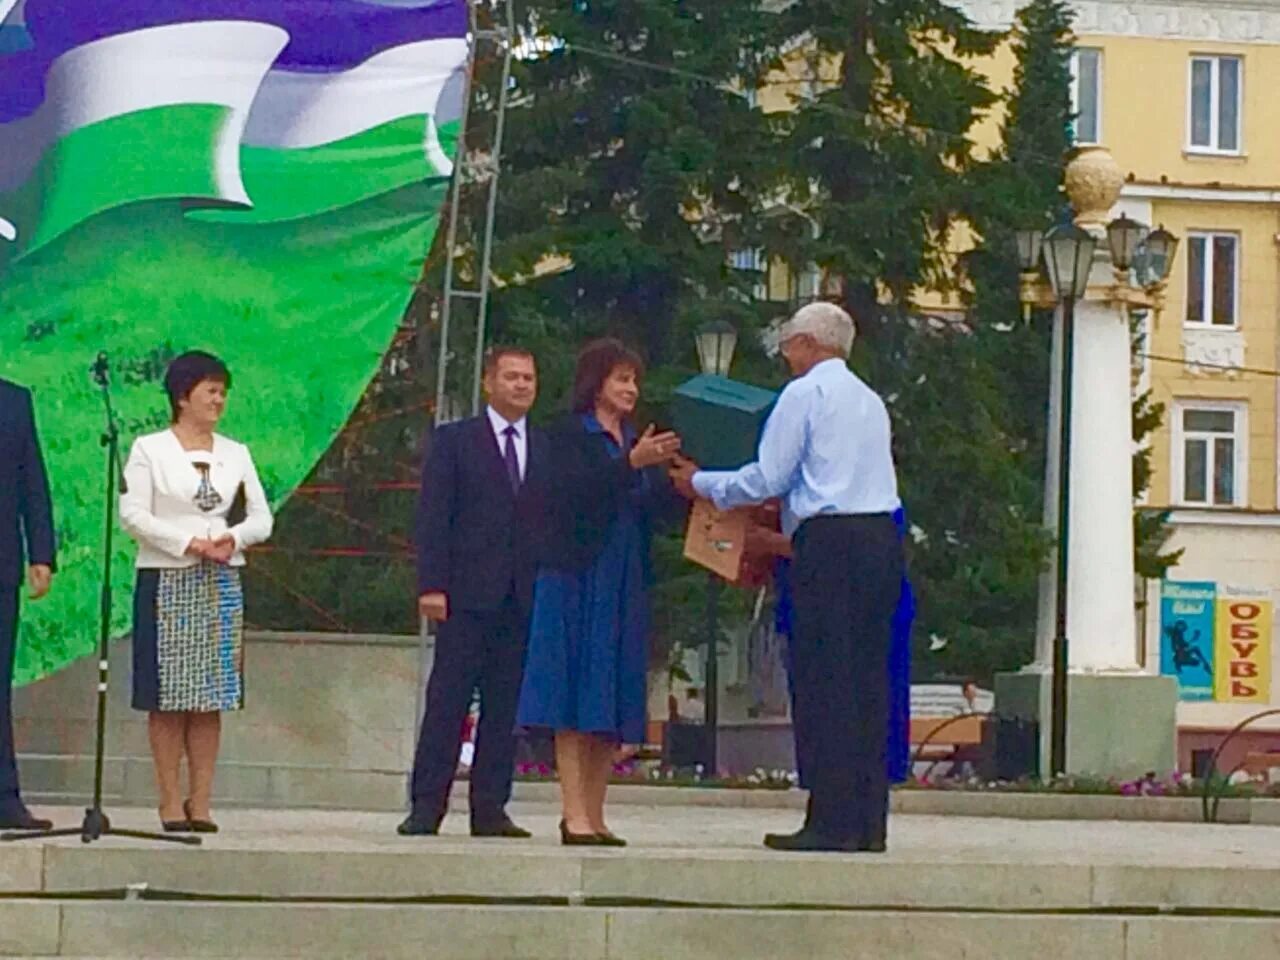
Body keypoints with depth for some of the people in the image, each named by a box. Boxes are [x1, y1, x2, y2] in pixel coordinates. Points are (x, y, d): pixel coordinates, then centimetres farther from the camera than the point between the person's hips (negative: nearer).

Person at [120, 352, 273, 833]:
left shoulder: (235, 453, 13)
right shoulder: (149, 450, 1)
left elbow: (261, 518, 10)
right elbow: (133, 514, -8)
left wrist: (233, 538, -11)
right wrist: (190, 544, -16)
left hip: (221, 584, 4)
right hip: (166, 581, -4)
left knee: (212, 696, 1)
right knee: (167, 697, -4)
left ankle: (200, 802, 4)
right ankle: (171, 802, 1)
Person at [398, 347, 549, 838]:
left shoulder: (548, 449, 15)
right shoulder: (453, 441, 6)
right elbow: (433, 517, 0)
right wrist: (431, 585, -9)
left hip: (525, 597, 3)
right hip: (468, 595, -3)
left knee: (505, 706, 3)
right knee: (447, 700, -5)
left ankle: (490, 808, 7)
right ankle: (426, 806, -3)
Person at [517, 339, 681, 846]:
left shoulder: (639, 441, 17)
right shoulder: (571, 435, -2)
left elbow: (652, 508, 10)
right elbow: (577, 492, -18)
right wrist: (631, 463, -27)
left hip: (626, 583, 7)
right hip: (579, 576, -7)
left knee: (612, 702, 5)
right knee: (576, 693, -9)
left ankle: (594, 815, 8)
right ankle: (575, 815, -12)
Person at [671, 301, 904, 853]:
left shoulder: (804, 394, -2)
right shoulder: (871, 401, 21)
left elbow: (767, 479, -4)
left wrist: (701, 484, 9)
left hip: (830, 543, -8)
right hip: (881, 536, 8)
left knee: (823, 683, -7)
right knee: (869, 679, 7)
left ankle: (831, 821, -10)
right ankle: (868, 819, 5)